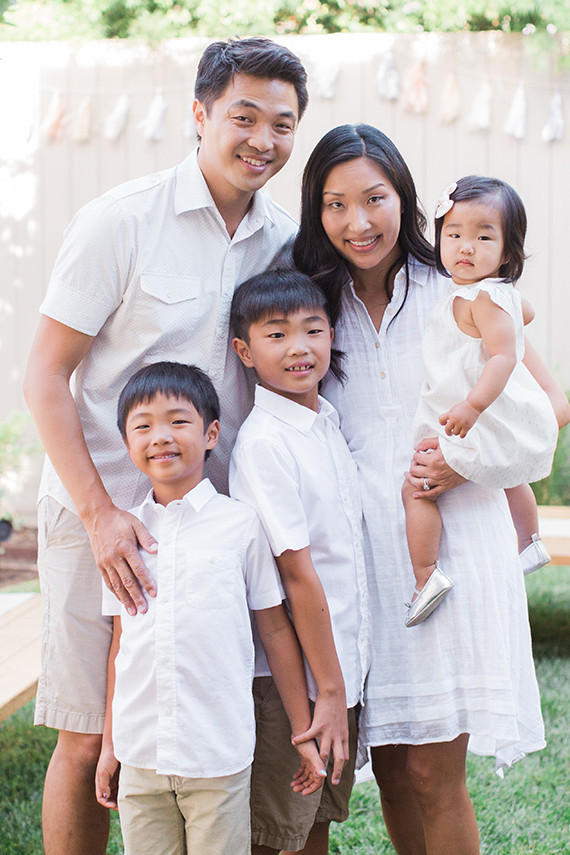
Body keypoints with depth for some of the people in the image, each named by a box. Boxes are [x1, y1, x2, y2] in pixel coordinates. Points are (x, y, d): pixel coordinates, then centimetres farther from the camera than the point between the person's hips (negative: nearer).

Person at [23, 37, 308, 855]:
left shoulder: (288, 244, 5)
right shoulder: (121, 221, -8)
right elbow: (45, 375, -8)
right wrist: (101, 513, -18)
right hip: (103, 516, -4)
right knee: (87, 741, 1)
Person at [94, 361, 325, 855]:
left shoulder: (241, 525, -3)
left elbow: (275, 630, 2)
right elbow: (121, 642, 13)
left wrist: (303, 734, 3)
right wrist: (109, 745, 15)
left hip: (219, 757, -3)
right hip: (140, 757, 3)